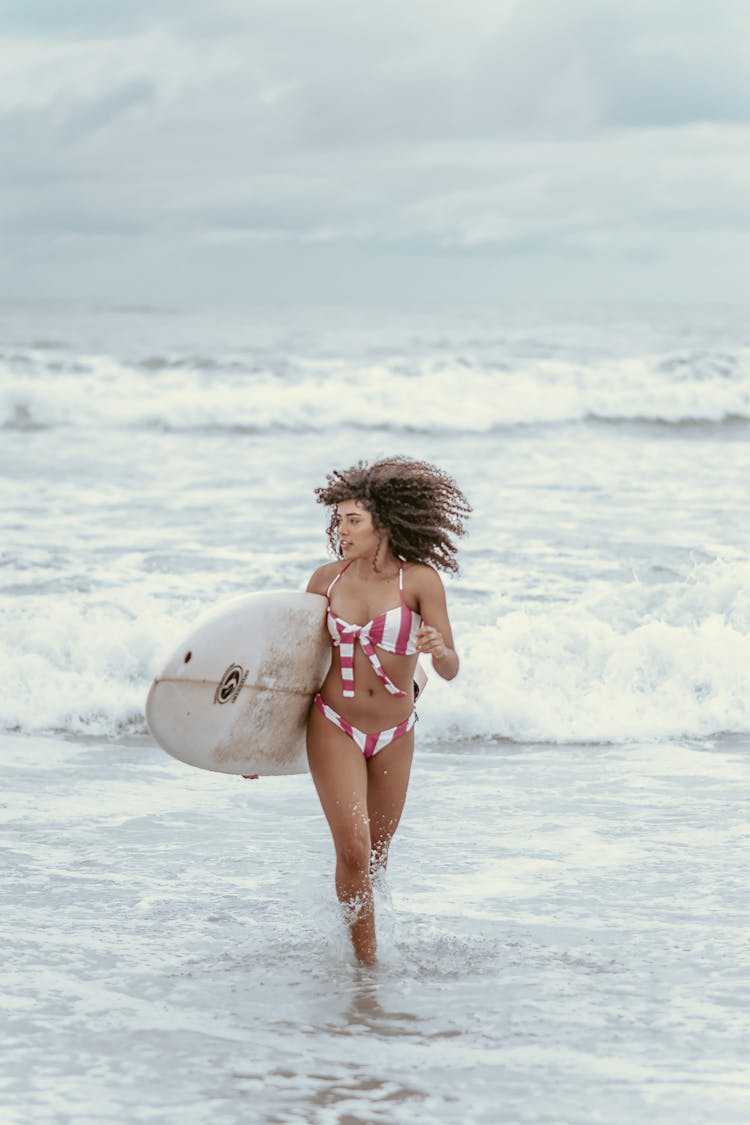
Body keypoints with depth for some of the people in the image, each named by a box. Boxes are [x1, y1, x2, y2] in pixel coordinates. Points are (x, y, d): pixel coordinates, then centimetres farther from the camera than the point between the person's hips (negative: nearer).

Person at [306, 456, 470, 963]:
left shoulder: (420, 580, -11)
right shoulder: (327, 580, -5)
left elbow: (450, 670, -12)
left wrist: (438, 650, -37)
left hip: (394, 735, 1)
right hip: (334, 727, 0)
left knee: (376, 857, 13)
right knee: (354, 849, -14)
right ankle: (366, 964, -3)